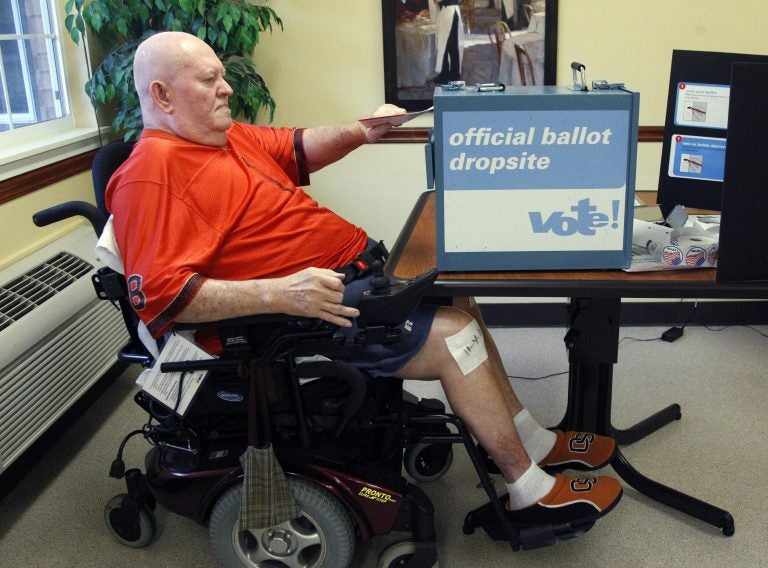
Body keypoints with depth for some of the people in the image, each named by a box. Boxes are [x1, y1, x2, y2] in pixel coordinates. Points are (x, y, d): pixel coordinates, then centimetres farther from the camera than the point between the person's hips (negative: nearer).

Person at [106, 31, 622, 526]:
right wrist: (278, 294, -35)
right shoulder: (153, 172, -18)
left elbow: (295, 148, 22)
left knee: (458, 302, 13)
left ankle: (533, 440, 25)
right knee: (454, 335, -13)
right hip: (308, 301, -10)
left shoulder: (225, 135, 11)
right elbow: (159, 295, -27)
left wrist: (362, 132, 2)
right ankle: (532, 491, 4)